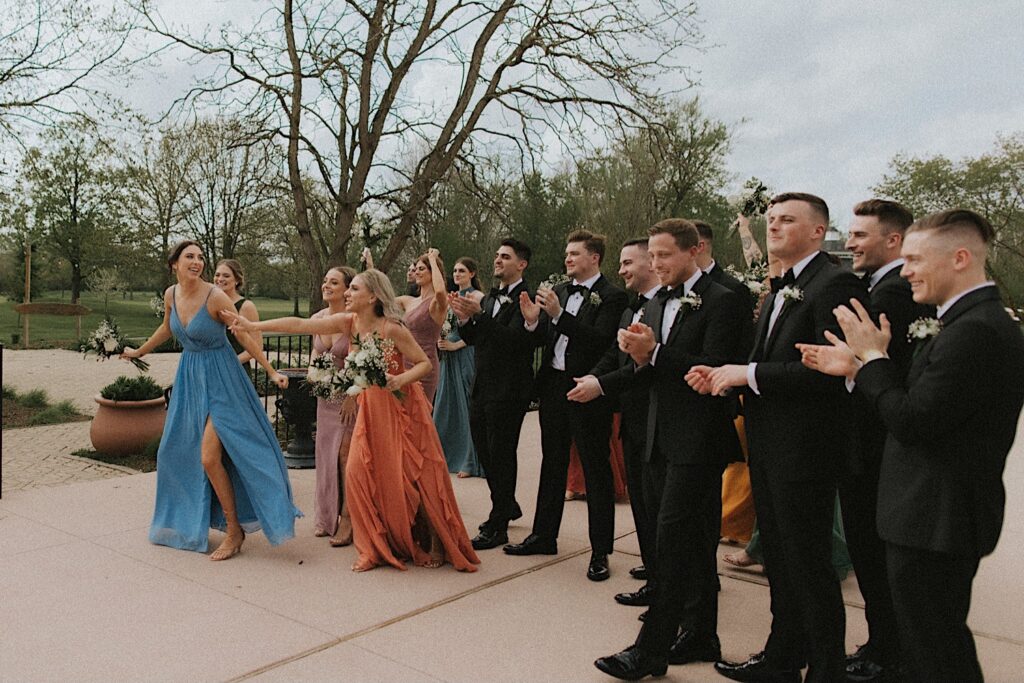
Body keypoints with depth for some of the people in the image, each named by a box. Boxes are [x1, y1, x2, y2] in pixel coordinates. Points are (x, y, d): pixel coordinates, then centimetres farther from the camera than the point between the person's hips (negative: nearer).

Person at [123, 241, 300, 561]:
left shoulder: (215, 297, -19)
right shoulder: (171, 294, 0)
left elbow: (244, 336, -14)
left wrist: (272, 371, -17)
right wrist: (138, 352, 32)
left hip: (219, 378, -7)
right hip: (189, 375, 7)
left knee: (209, 458, -12)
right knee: (176, 451, 14)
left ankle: (235, 531, 3)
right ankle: (186, 522, 34)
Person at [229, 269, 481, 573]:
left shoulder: (391, 328, -18)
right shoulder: (348, 322, -2)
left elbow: (425, 363, -12)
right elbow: (300, 325, -2)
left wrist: (401, 379, -31)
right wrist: (252, 325, -2)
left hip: (402, 409, -5)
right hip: (370, 410, 6)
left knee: (413, 478, 0)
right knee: (359, 473, -2)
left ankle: (433, 546, 19)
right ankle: (377, 549, 12)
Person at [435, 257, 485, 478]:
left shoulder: (476, 296, -7)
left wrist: (455, 345, -15)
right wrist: (441, 341, 3)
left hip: (467, 355, -8)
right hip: (450, 357, 8)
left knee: (467, 405, -4)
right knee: (448, 405, 9)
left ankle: (471, 461, 3)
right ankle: (450, 456, 19)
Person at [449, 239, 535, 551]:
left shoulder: (527, 298, -12)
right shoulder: (488, 298, 15)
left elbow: (514, 338, -24)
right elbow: (473, 339, 13)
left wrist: (478, 314, -28)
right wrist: (464, 318, -6)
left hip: (508, 390, -8)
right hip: (482, 388, 8)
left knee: (500, 457, 0)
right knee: (485, 453, 17)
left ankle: (498, 527, 12)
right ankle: (508, 506, 38)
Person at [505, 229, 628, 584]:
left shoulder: (612, 296, -8)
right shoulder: (558, 291, 11)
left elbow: (602, 341, -21)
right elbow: (542, 339, 11)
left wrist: (559, 314, -25)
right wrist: (533, 321, -10)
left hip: (587, 391, -7)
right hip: (553, 385, 7)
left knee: (596, 471, 3)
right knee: (552, 463, 17)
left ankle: (600, 551, 13)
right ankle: (544, 535, 31)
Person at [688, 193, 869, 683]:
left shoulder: (835, 284, -14)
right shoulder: (779, 292, 15)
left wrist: (747, 373, -19)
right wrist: (723, 377, -2)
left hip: (804, 452, -9)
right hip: (767, 448, 9)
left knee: (809, 567, 3)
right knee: (779, 563, 20)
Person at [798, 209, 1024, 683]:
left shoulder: (976, 331, -23)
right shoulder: (976, 321, 10)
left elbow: (914, 422, -25)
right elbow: (923, 404, 11)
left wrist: (873, 357, -14)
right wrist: (858, 369, 3)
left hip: (936, 520, -10)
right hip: (940, 515, 10)